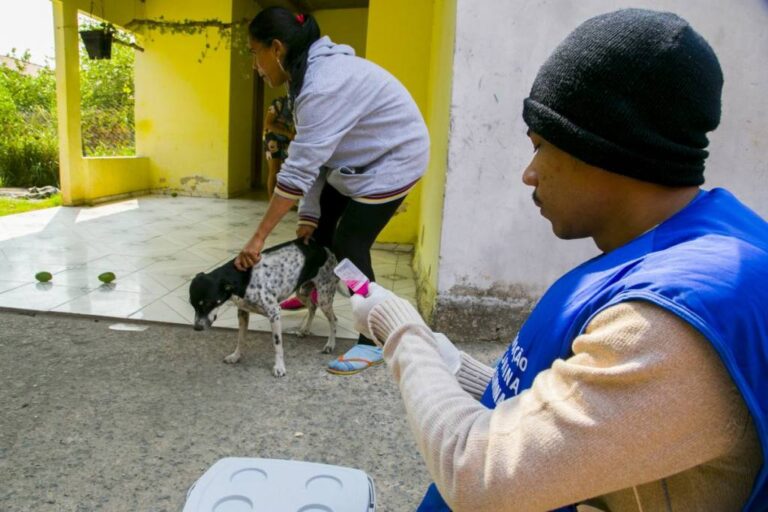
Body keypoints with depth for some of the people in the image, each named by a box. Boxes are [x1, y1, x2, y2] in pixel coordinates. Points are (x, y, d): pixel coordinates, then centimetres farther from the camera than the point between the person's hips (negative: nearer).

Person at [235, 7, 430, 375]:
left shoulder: (325, 84, -32)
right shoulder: (310, 74, 0)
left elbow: (299, 169, -35)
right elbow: (312, 157, -2)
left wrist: (258, 238, -32)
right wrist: (308, 215, -5)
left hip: (393, 159, -10)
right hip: (360, 158, 10)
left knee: (349, 246, -12)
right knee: (321, 224, 18)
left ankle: (373, 343, 1)